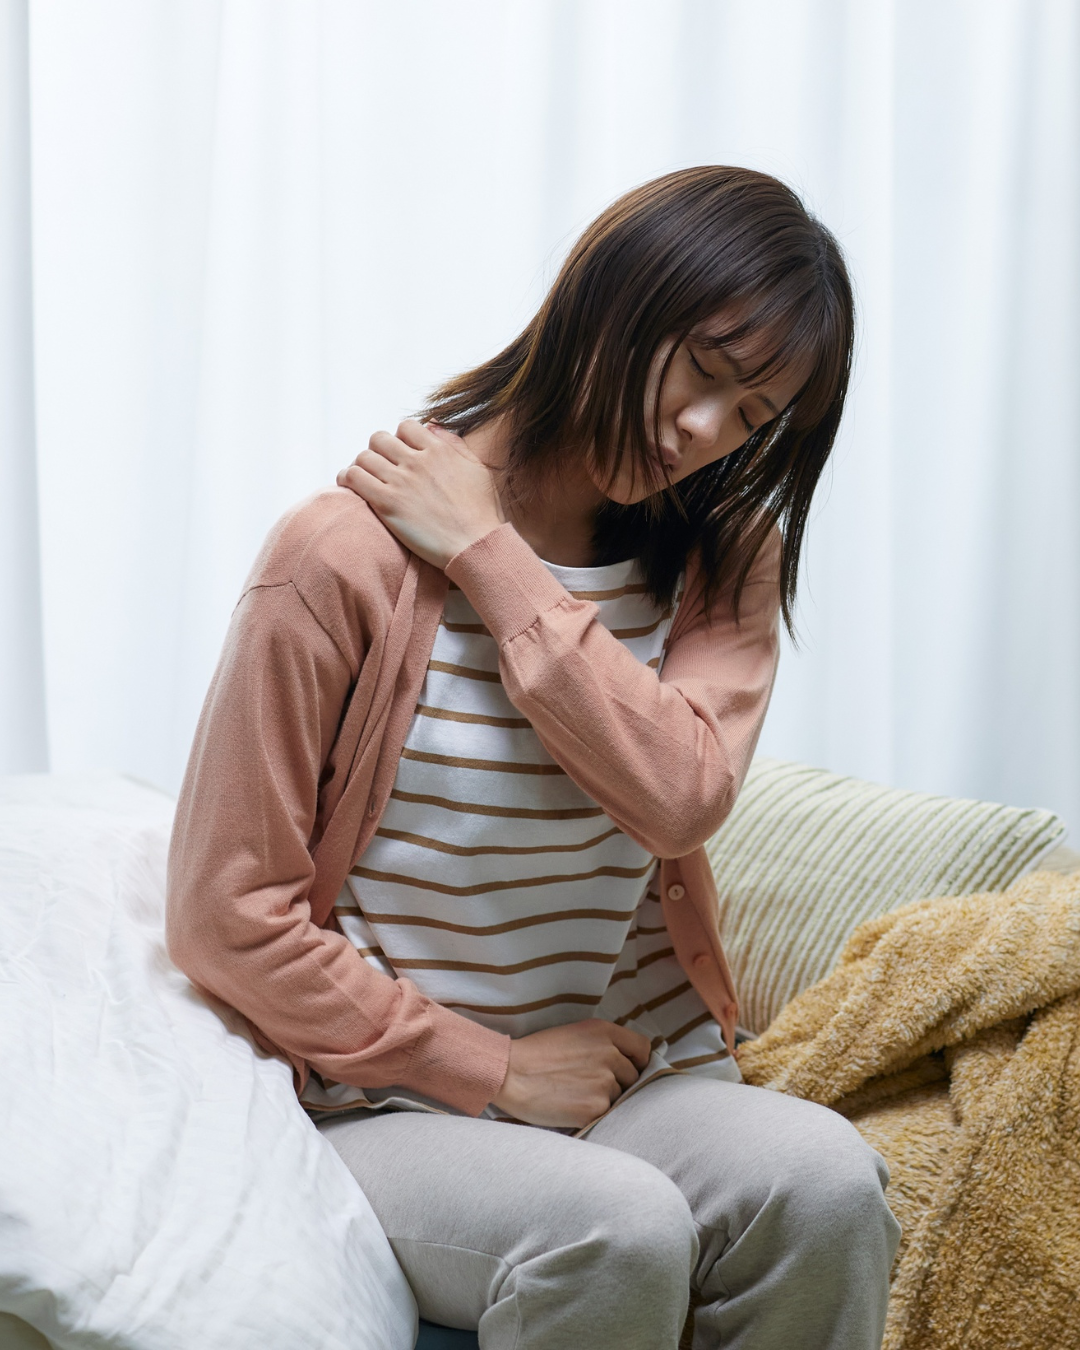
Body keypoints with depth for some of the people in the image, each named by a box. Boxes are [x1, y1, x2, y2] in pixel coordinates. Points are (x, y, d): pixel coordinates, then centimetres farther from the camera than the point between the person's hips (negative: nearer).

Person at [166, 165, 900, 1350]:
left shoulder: (721, 563, 6)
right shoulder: (347, 558, -11)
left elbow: (680, 795, -15)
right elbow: (227, 915, -10)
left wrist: (492, 559, -15)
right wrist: (493, 1074, -8)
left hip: (637, 1086, 5)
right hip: (393, 1107, -4)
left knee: (821, 1175, -27)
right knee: (616, 1227, -34)